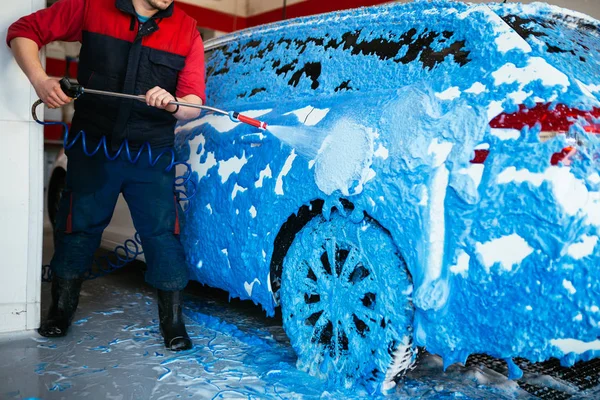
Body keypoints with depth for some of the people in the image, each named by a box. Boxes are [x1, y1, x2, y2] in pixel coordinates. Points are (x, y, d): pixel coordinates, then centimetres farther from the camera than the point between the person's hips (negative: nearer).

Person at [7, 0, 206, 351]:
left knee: (164, 234, -4)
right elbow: (24, 31, 3)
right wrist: (40, 80, -14)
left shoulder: (186, 30, -1)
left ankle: (173, 322, 11)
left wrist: (172, 104, -24)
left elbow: (194, 103, -1)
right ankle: (61, 312, 32)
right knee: (78, 228, 12)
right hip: (93, 148, 0)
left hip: (151, 155, 0)